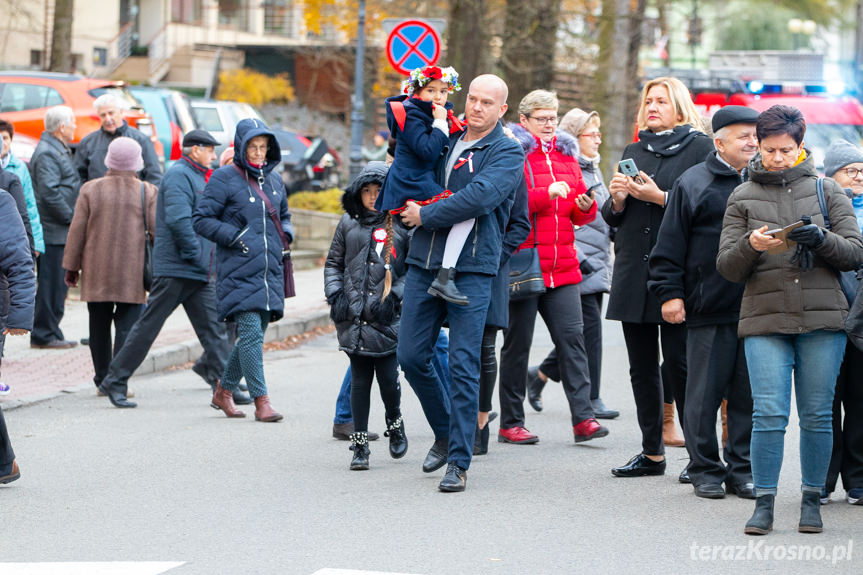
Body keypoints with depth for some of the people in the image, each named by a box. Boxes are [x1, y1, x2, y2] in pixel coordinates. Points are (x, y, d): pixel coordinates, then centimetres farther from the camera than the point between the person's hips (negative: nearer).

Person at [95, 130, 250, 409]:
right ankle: (116, 380, 5)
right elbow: (178, 219, -22)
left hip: (198, 271, 9)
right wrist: (194, 255, -18)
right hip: (174, 269, -9)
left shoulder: (199, 177, 20)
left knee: (214, 327, 3)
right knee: (148, 325, -3)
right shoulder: (178, 174, -11)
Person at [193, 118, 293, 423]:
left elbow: (284, 215, 30)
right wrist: (235, 237, -14)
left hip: (269, 270, 6)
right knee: (251, 333, -12)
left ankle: (224, 390, 24)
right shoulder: (224, 178, -4)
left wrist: (286, 233, 8)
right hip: (239, 270, -6)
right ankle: (261, 400, -10)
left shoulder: (274, 180, 15)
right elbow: (201, 219, -6)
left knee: (254, 335, 8)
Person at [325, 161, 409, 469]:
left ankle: (395, 424, 25)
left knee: (388, 377, -5)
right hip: (353, 317, 2)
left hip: (388, 317, -2)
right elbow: (333, 263, 18)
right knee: (360, 380, 3)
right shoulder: (349, 223, 11)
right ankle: (360, 445, 10)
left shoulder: (402, 224, 2)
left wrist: (394, 296, -9)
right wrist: (335, 295, 5)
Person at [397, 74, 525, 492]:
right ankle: (445, 433, 27)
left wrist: (425, 215, -11)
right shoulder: (445, 140, 15)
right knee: (411, 356, 5)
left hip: (471, 270, -6)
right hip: (423, 264, 6)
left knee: (463, 365, -7)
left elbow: (478, 198, -19)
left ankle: (459, 461, -1)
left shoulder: (507, 153, -2)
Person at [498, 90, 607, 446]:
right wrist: (547, 194, -20)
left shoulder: (565, 153, 18)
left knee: (572, 336, -3)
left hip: (562, 267, 5)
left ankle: (583, 418, -5)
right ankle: (510, 422, 9)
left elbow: (579, 213, 22)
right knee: (518, 342, 1)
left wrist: (584, 206, 0)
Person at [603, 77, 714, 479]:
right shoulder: (634, 151, 18)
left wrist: (660, 197, -15)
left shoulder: (700, 147, 0)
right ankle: (652, 453, 15)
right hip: (633, 272, 6)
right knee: (642, 367, 7)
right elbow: (612, 217, 19)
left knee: (679, 364, -7)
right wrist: (617, 201, -2)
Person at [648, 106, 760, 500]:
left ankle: (743, 470, 14)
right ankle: (706, 470, 11)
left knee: (749, 393, 5)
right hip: (708, 310, -3)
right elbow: (669, 246, 0)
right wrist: (669, 292, -6)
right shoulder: (693, 183, 1)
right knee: (704, 393, 1)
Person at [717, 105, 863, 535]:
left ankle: (812, 499, 14)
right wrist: (751, 246, -15)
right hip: (764, 320, 0)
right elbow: (727, 267, 5)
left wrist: (821, 240, -15)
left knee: (817, 415, 2)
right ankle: (764, 502, -1)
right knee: (768, 415, -8)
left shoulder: (825, 190, 9)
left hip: (823, 320, 0)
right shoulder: (743, 197, 10)